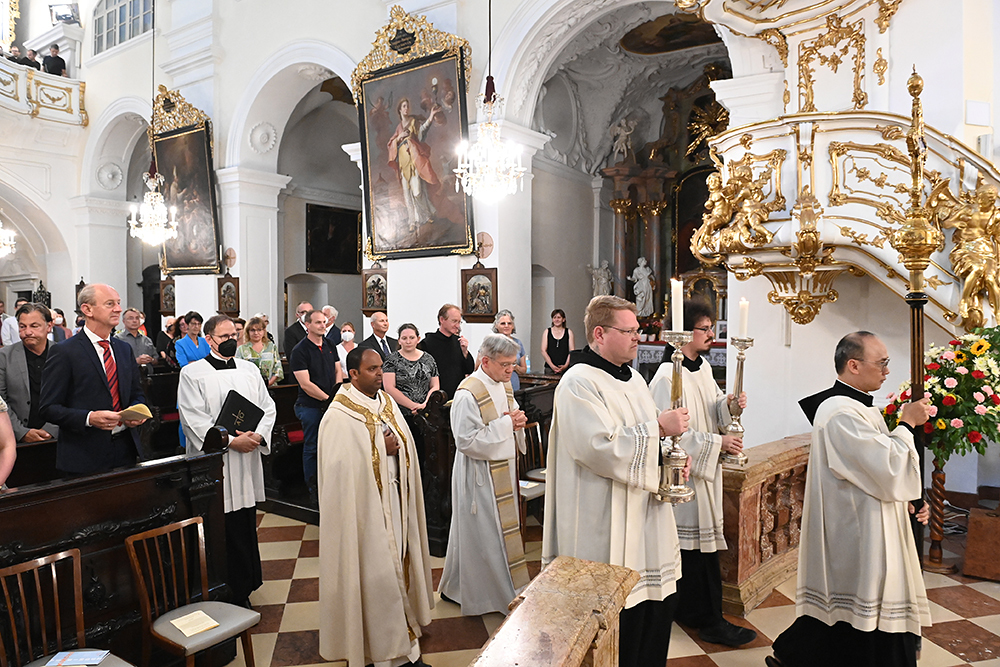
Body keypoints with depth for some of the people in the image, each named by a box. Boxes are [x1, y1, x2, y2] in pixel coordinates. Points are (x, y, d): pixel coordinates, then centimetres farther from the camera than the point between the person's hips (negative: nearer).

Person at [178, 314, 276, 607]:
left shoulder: (250, 370, 12)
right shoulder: (192, 373, -3)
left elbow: (268, 407, 10)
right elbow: (194, 420, -10)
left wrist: (258, 435, -9)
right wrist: (230, 441, -17)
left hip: (247, 462, 5)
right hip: (214, 465, -4)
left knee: (246, 526, 10)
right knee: (222, 531, 0)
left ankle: (243, 591, 25)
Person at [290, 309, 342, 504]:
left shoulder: (330, 346, 8)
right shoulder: (300, 351, -11)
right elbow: (305, 384, -15)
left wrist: (337, 395, -2)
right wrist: (328, 398, -14)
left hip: (331, 405, 6)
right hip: (310, 406, -5)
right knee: (311, 448, 5)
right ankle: (313, 489, 17)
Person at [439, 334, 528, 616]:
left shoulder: (504, 386, 5)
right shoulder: (468, 394, -22)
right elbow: (467, 441, -24)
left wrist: (518, 421, -3)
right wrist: (505, 424, -22)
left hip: (503, 469, 9)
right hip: (479, 474, -9)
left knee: (503, 528, 18)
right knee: (482, 532, 4)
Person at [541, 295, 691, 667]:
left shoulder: (632, 377, 13)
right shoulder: (579, 384, -15)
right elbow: (601, 449, -24)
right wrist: (659, 427, -18)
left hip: (648, 521, 9)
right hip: (608, 530, -8)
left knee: (660, 608, 14)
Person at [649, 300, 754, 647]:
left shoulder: (703, 366, 10)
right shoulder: (669, 376, -19)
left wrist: (727, 403, -3)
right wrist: (717, 442, -18)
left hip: (705, 468, 9)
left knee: (691, 545, 16)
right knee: (700, 544, -1)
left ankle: (688, 610, 29)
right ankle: (710, 621, 11)